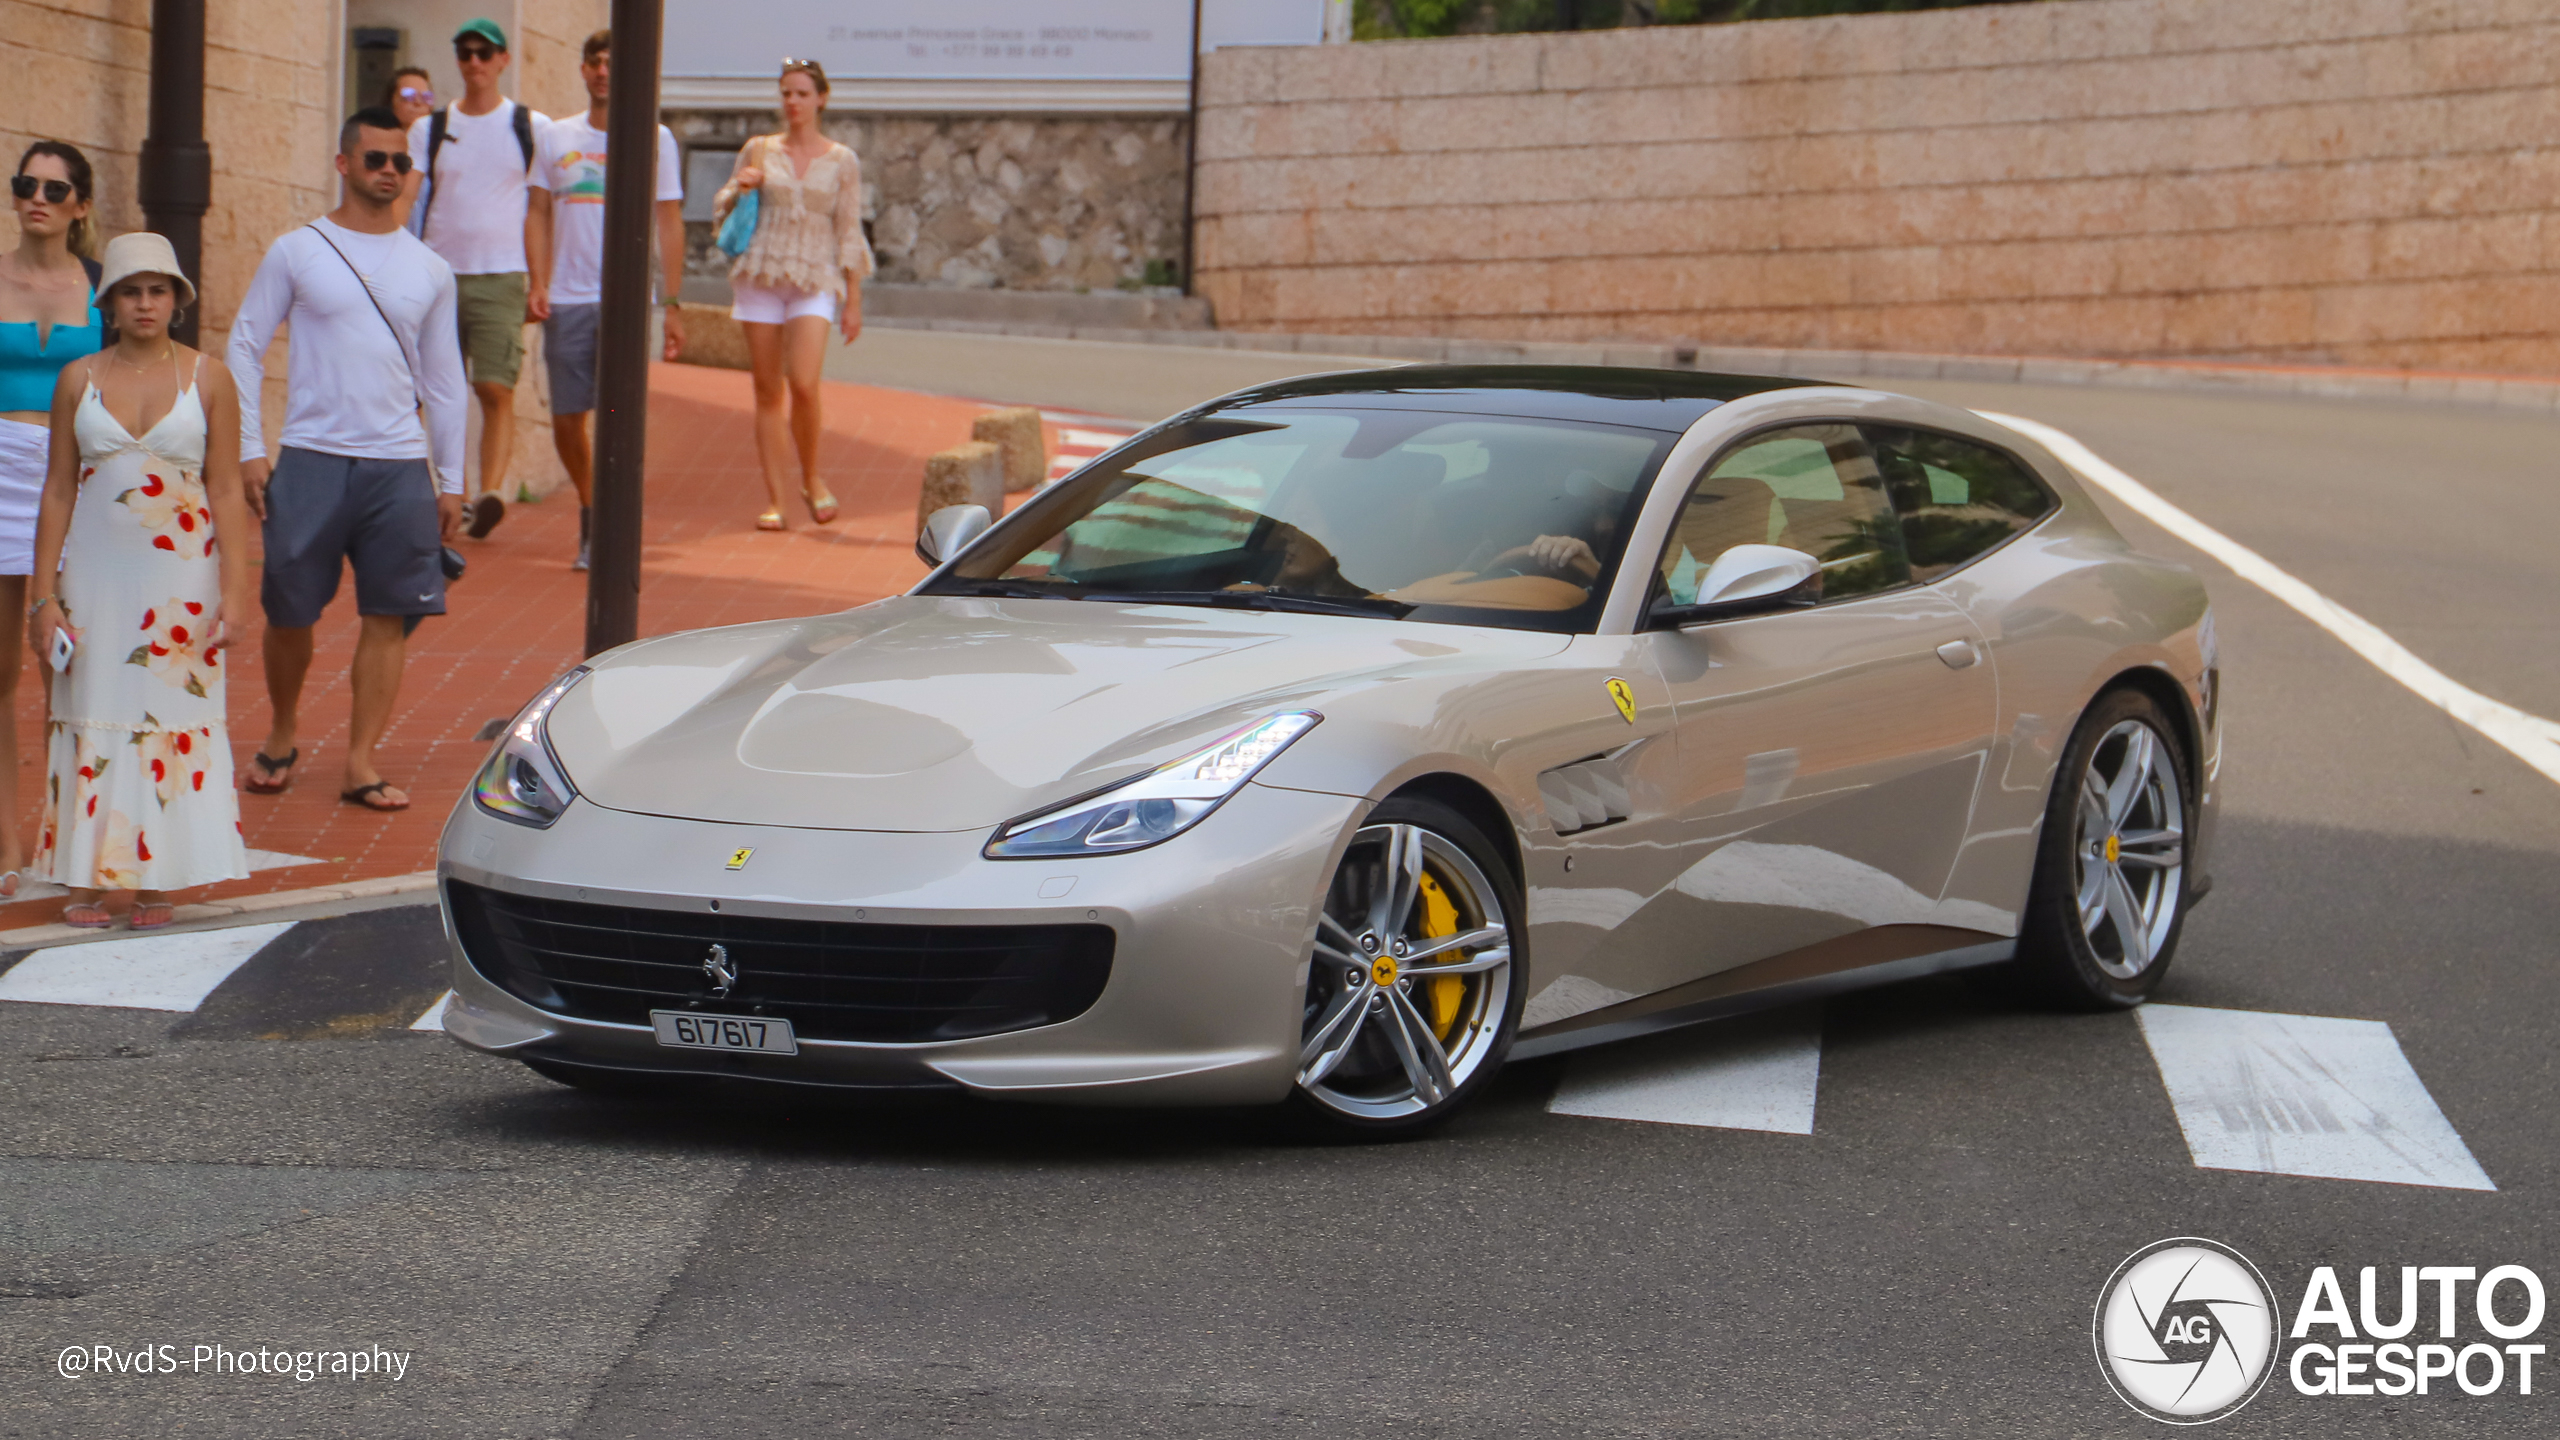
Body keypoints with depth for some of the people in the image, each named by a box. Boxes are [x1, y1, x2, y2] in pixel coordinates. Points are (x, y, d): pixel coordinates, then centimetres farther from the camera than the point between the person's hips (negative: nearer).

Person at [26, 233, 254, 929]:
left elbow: (227, 492, 1)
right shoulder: (78, 381, 5)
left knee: (172, 717, -1)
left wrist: (233, 592, -5)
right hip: (96, 574, 1)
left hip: (180, 577, -1)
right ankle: (87, 880, 9)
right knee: (91, 719, 2)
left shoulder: (207, 380, 2)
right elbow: (58, 489, 7)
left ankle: (157, 882, 7)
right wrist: (44, 595, 3)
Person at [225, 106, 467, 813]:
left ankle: (361, 762, 2)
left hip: (400, 467, 2)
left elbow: (443, 380, 15)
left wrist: (451, 481, 12)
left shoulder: (429, 270, 10)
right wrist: (248, 449, -3)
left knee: (389, 616, -3)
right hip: (311, 461, -2)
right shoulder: (297, 252, 2)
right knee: (290, 613, 3)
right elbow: (244, 347, 5)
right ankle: (283, 734, 27)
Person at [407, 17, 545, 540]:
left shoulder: (532, 127, 7)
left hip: (502, 279, -2)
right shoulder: (429, 129, 11)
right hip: (440, 275, 2)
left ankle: (491, 493, -25)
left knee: (497, 389, -16)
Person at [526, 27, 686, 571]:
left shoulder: (654, 138, 4)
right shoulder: (556, 138, 10)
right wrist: (538, 284, -2)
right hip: (567, 300, 3)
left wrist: (674, 305, 0)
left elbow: (670, 223, 5)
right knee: (566, 419, 4)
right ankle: (589, 509, 26)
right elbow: (538, 214, 12)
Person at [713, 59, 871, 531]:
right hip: (761, 275, 2)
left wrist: (853, 299, 3)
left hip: (814, 282, -2)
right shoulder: (759, 150, 8)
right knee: (767, 390, 1)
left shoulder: (841, 161, 5)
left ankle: (811, 478, 5)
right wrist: (739, 187, -7)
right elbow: (722, 211, 15)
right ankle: (773, 498, 6)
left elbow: (849, 233, 7)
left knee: (804, 385, -18)